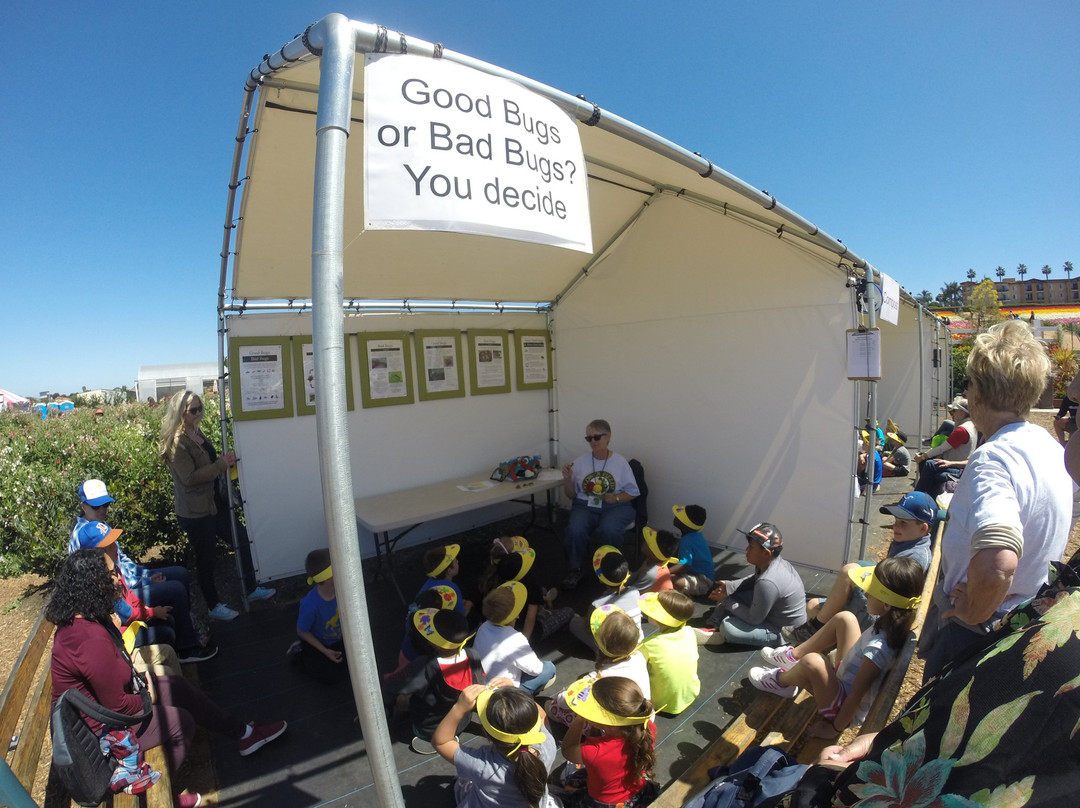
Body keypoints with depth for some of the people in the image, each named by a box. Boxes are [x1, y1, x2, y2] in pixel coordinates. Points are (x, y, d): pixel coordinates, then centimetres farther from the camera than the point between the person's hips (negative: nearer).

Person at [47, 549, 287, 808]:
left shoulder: (78, 618, -5)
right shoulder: (92, 640, -37)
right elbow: (116, 705, -26)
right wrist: (147, 700, -8)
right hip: (97, 727, -10)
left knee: (178, 686, 8)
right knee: (180, 721, -8)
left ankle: (242, 733, 19)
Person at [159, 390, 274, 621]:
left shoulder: (197, 433, 8)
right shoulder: (176, 442, -19)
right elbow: (189, 477, -25)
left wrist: (226, 462, 5)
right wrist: (221, 465, -24)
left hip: (213, 503, 9)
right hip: (194, 512, -9)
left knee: (242, 540, 13)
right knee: (206, 559, 6)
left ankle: (251, 589, 29)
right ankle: (214, 606, 25)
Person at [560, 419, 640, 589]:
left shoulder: (620, 461, 3)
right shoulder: (580, 462, 7)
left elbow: (632, 492, 7)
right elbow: (571, 495, 11)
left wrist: (616, 498, -13)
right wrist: (567, 479, -9)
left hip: (615, 507, -1)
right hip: (585, 505, 2)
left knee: (608, 529, -34)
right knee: (575, 530, -31)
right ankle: (574, 569, -5)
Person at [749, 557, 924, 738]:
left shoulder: (878, 648, -35)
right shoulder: (894, 624, -12)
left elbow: (856, 696, -26)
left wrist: (835, 727, -14)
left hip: (847, 710, -9)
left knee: (812, 662, -35)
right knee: (844, 618, 5)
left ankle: (781, 680, 1)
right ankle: (792, 656, 17)